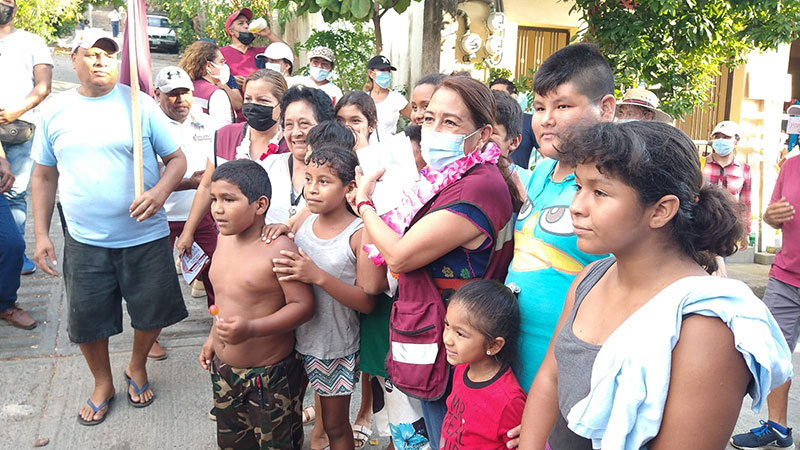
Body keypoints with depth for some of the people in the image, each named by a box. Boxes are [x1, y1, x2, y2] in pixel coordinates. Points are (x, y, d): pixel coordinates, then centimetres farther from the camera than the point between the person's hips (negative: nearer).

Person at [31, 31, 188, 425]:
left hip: (145, 237, -1)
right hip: (84, 242, 2)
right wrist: (41, 233, 6)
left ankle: (137, 367, 42)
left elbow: (177, 159, -2)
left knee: (151, 311, 12)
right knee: (86, 320, 11)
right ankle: (103, 383, 38)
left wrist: (159, 192, -22)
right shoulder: (55, 111, 3)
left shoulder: (139, 104, -4)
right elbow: (44, 175, 10)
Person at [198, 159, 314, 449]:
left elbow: (303, 305, -25)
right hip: (224, 368, 8)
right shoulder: (226, 238, 1)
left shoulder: (279, 248, -23)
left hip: (271, 375, -7)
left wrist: (251, 329, -35)